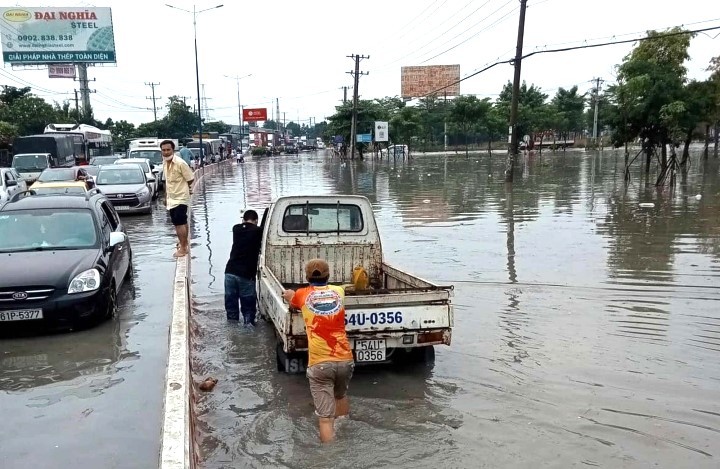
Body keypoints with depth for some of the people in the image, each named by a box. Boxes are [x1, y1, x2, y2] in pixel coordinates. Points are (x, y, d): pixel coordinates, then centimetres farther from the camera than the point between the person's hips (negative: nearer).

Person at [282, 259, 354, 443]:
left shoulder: (303, 295, 8)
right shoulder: (338, 291, 13)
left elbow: (289, 296, 32)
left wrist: (288, 294, 56)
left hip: (320, 363, -3)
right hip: (345, 359, 4)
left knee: (325, 417, -3)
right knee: (341, 396, 31)